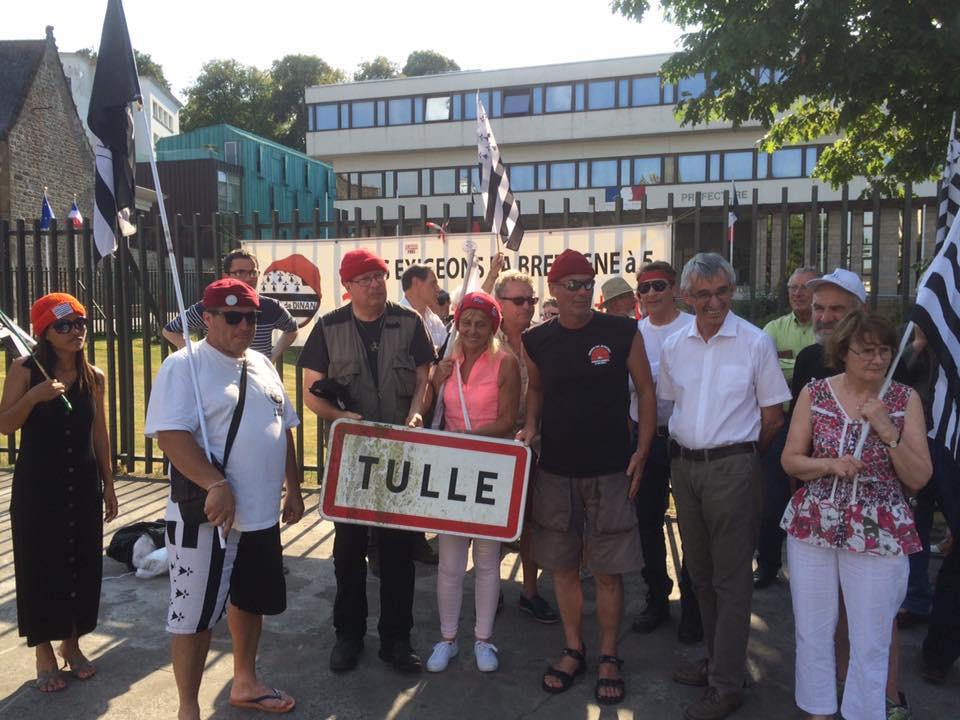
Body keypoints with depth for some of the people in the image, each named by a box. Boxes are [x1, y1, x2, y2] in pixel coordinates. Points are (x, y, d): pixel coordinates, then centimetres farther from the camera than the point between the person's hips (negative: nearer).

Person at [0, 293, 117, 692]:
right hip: (37, 484, -3)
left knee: (83, 563, 9)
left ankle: (72, 643, 29)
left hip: (82, 484, 3)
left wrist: (108, 485, 9)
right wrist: (34, 396, -26)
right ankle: (44, 651, 22)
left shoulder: (93, 376, 2)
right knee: (39, 565, 4)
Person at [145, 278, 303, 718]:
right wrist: (217, 485, -28)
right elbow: (170, 434, -22)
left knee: (251, 601, 21)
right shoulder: (184, 366, -11)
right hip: (207, 515, -7)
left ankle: (245, 683, 40)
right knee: (195, 613, 5)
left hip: (262, 513, 7)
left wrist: (292, 489, 13)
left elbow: (283, 429, 16)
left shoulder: (261, 365, 10)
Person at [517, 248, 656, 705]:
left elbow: (645, 390, 0)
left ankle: (608, 658, 24)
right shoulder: (536, 341, 1)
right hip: (555, 470, 3)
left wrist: (641, 451, -7)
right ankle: (573, 650, 30)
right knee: (563, 565, 12)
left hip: (610, 471, -2)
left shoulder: (623, 333, -6)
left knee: (608, 571, 5)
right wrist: (531, 427, 0)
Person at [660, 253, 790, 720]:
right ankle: (717, 658, 35)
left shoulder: (756, 342, -9)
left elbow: (773, 415, -3)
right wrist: (687, 452, 10)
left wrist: (740, 455, 4)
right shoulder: (673, 346, 5)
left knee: (731, 577, 2)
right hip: (684, 466, 5)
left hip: (732, 468, -5)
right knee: (700, 571, 17)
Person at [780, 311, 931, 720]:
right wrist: (829, 464, -17)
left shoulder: (905, 400, -2)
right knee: (812, 632, 14)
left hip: (879, 535, -1)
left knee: (870, 643, 8)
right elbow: (790, 460, 1)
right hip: (812, 528, 1)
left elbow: (919, 479, -5)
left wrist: (887, 430, -17)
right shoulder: (814, 393, -1)